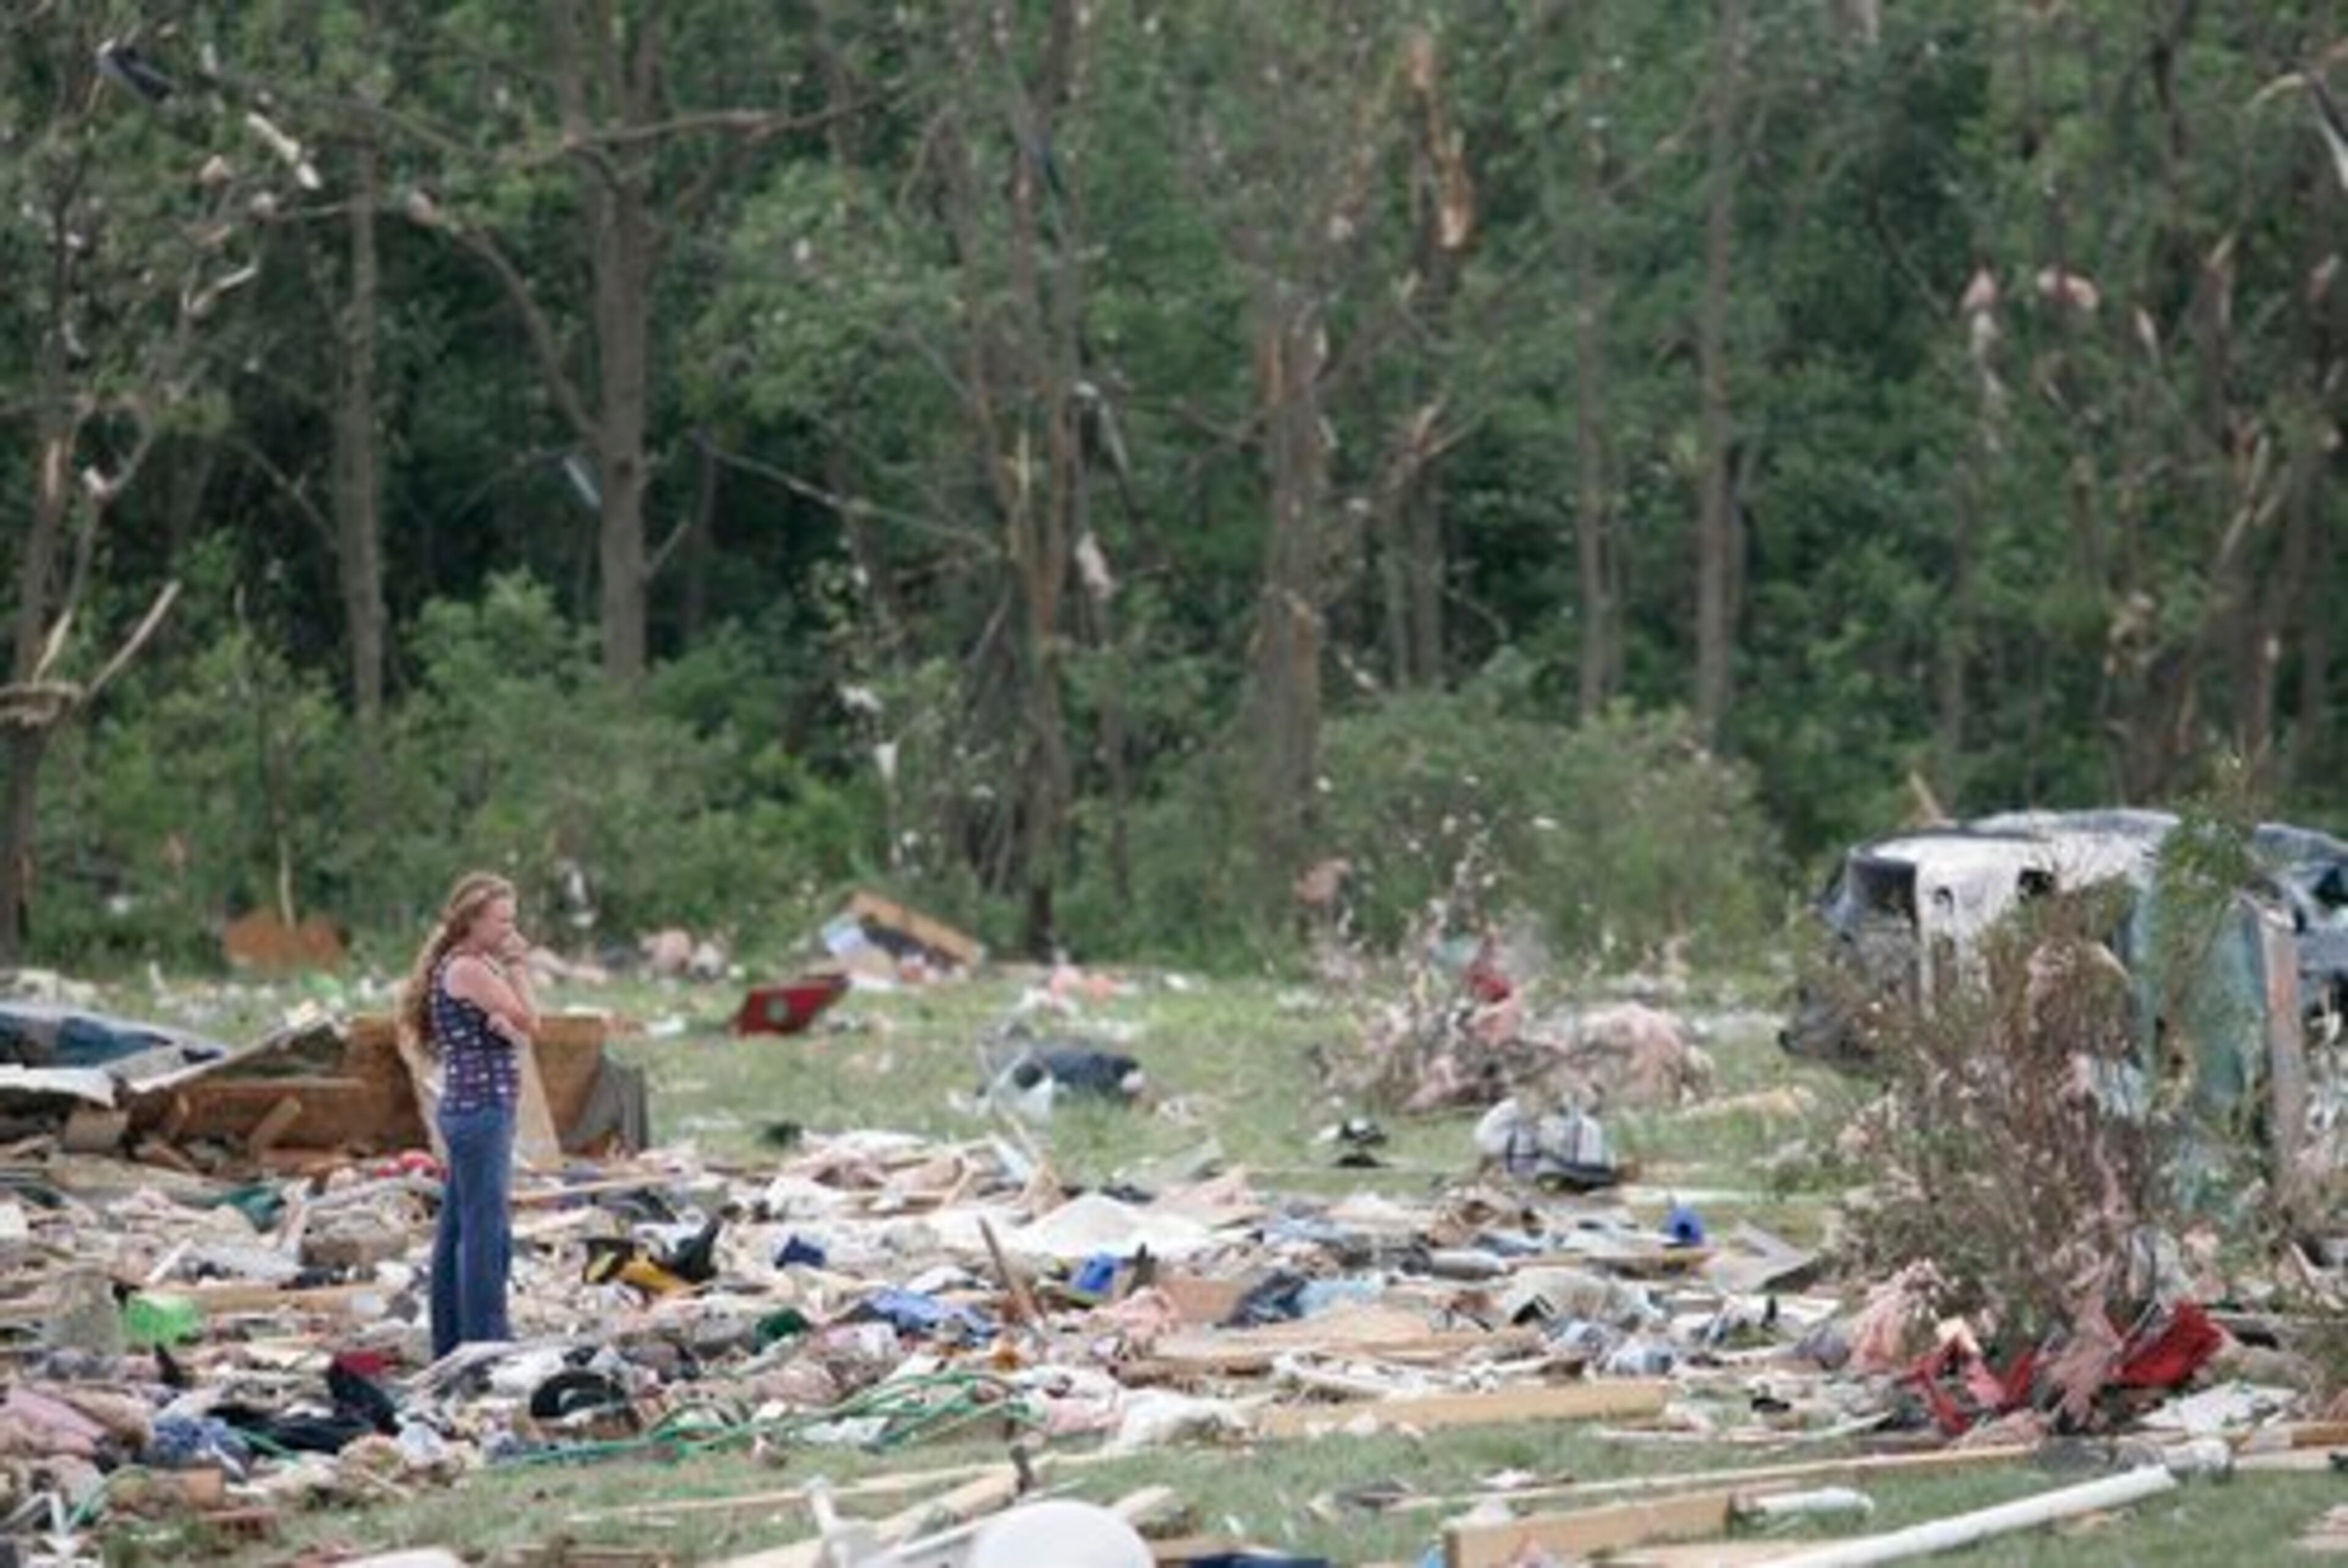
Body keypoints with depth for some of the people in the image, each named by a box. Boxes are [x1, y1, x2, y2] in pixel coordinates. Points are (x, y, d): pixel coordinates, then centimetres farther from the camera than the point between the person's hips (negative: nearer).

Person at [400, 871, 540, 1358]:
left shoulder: (463, 968, 16)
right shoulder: (468, 970, -13)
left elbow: (520, 1034, 11)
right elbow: (528, 1021, -12)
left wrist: (505, 1025, -11)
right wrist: (515, 966, -5)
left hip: (468, 1111, 10)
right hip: (482, 1111, -10)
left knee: (456, 1231, 13)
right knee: (487, 1231, -8)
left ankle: (450, 1344, 18)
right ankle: (486, 1341, -7)